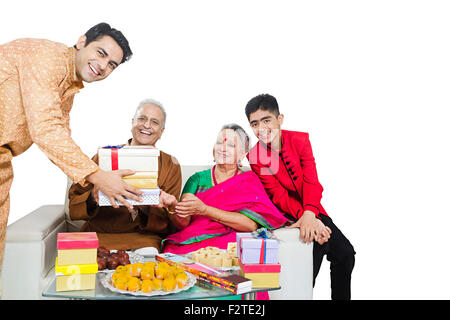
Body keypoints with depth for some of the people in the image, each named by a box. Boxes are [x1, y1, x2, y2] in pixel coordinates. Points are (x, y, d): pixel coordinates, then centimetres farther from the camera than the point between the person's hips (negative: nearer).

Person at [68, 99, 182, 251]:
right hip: (100, 236, 1)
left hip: (145, 240, 0)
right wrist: (92, 198, -19)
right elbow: (74, 204, 4)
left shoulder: (170, 166, 7)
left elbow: (167, 224, 3)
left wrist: (149, 208, -20)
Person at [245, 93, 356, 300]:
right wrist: (303, 216, -31)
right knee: (318, 242, -26)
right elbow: (279, 197, -15)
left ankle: (340, 297, 15)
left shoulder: (300, 139, -5)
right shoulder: (255, 158, -11)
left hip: (312, 210, 4)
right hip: (286, 215, -4)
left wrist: (309, 214, -34)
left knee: (345, 252, -5)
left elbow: (311, 182, -15)